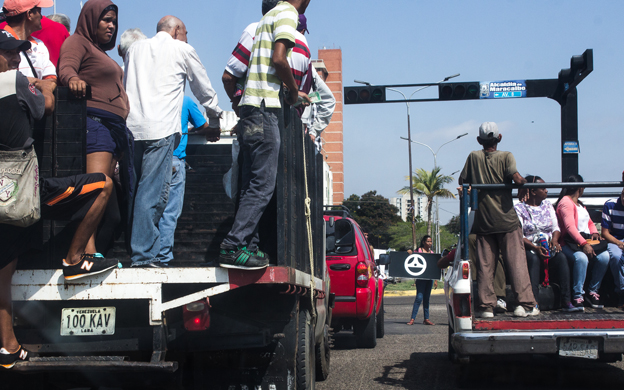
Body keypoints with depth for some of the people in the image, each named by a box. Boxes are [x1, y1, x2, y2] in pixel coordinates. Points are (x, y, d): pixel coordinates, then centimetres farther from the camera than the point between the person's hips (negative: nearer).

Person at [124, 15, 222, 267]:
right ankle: (143, 254, -11)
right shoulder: (182, 50, 10)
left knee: (136, 190, 8)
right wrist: (214, 119, 34)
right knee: (153, 192, -8)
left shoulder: (135, 48, 23)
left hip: (131, 127, 5)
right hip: (162, 128, -5)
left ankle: (133, 251, 9)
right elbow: (204, 89, 19)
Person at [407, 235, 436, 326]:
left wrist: (435, 280, 13)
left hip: (430, 278, 5)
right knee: (419, 297, -12)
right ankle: (412, 318, -10)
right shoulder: (418, 251, 0)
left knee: (426, 298, 8)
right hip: (421, 277, -5)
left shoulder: (432, 253, 14)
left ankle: (426, 319, 11)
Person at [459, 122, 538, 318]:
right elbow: (516, 178, -17)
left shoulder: (473, 157, 4)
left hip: (483, 221, 2)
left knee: (485, 265, 4)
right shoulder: (506, 156, -3)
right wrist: (526, 183, 3)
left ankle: (486, 306, 2)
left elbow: (462, 181, 7)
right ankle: (525, 303, -4)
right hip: (507, 220, -2)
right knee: (516, 261, 0)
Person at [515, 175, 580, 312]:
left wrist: (554, 240, -9)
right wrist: (535, 247, -22)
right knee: (534, 259, -37)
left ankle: (566, 302, -36)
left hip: (549, 247, 4)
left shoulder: (547, 205, 19)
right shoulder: (519, 208, 2)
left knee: (561, 257, -29)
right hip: (529, 249, -4)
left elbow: (556, 227, 14)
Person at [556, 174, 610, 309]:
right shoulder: (565, 202, -5)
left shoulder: (580, 204, 27)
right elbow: (570, 226, -18)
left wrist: (594, 232, 6)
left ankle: (593, 291, -10)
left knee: (605, 256, -20)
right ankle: (578, 296, -32)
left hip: (586, 241, 8)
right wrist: (584, 244, -29)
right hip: (570, 244, -8)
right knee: (581, 258, -38)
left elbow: (589, 222, 31)